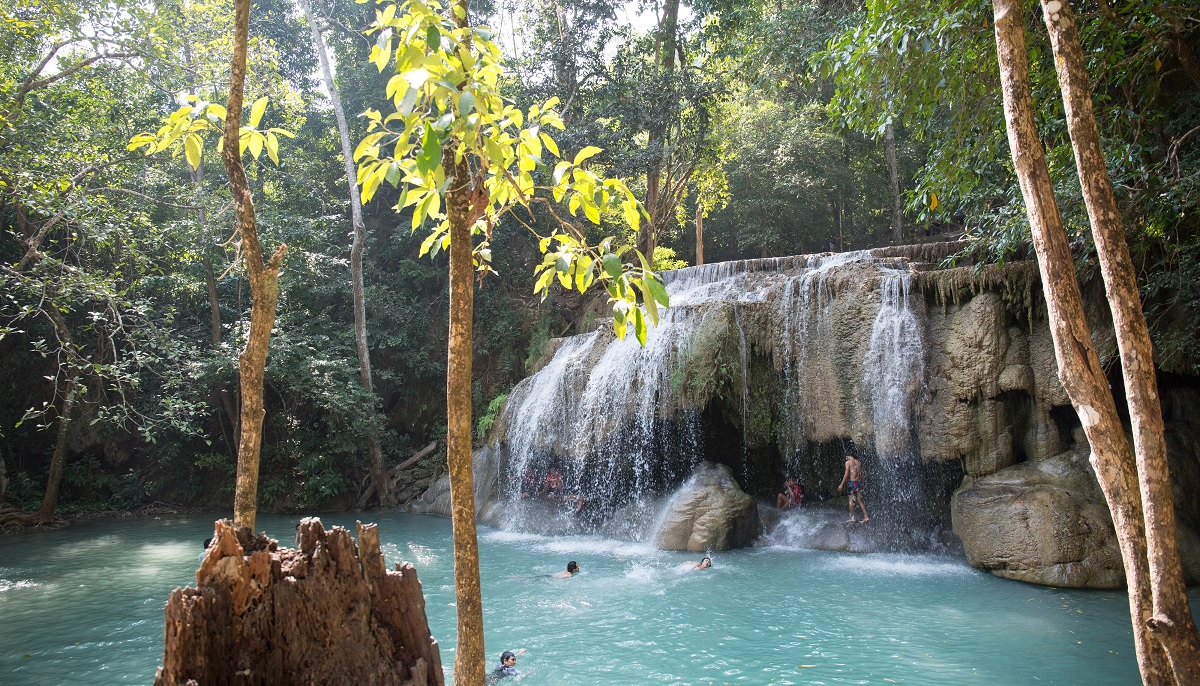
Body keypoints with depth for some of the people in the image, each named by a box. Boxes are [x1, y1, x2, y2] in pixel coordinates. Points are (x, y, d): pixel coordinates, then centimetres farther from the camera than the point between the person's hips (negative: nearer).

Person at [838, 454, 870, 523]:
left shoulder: (848, 462, -5)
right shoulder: (859, 462, 13)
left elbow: (846, 474, -12)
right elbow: (861, 474, 13)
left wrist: (841, 485, -10)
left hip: (851, 482, -6)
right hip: (859, 482, 6)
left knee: (851, 500, 1)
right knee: (860, 501, 10)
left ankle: (852, 518, 2)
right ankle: (866, 516, 4)